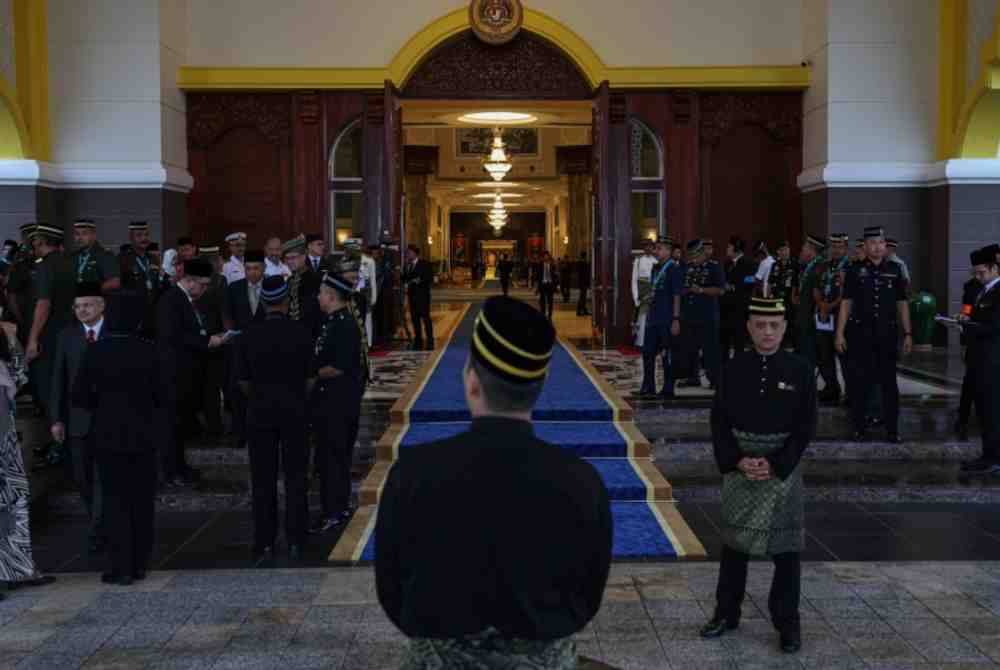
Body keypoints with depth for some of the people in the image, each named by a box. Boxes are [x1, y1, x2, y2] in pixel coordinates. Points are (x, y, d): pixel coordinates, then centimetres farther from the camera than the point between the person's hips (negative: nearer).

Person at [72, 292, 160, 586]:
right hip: (142, 435, 0)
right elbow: (158, 394, -5)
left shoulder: (96, 351, -8)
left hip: (107, 435, 0)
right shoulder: (147, 351, -9)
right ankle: (140, 563, 19)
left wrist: (102, 405, 12)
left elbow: (79, 395, -6)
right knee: (142, 500, 12)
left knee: (115, 500, 7)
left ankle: (121, 567, 6)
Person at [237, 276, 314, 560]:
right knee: (295, 477, 8)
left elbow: (243, 381, 0)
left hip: (259, 409, 1)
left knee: (263, 479, 7)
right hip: (295, 409, 0)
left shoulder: (250, 334, -5)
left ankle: (265, 544, 11)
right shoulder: (301, 333, -7)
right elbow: (310, 378, -2)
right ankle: (295, 542, 10)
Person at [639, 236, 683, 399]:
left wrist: (676, 319, -16)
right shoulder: (656, 268, 13)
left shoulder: (674, 269, -10)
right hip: (653, 318, 8)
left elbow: (677, 296, -13)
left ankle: (668, 390, 10)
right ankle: (648, 387, 20)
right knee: (648, 352, 9)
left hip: (667, 321, -8)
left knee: (667, 355, 1)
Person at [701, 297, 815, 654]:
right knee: (733, 543, 11)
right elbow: (719, 420, 0)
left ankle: (787, 622, 17)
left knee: (786, 549, 4)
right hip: (738, 468, 2)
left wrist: (775, 464, -13)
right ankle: (726, 613, 25)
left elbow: (806, 427, -6)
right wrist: (737, 461, -12)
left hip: (783, 469, -2)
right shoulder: (734, 368, 0)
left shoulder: (800, 370, -4)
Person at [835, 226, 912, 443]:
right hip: (860, 333, -1)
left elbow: (902, 303, 8)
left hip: (888, 334, 1)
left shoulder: (895, 269, 6)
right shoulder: (855, 270, 2)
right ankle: (859, 428, 13)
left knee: (889, 382, 5)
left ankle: (892, 429, 12)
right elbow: (846, 303, 1)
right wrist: (840, 333, -4)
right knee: (858, 382, 3)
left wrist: (907, 333, 4)